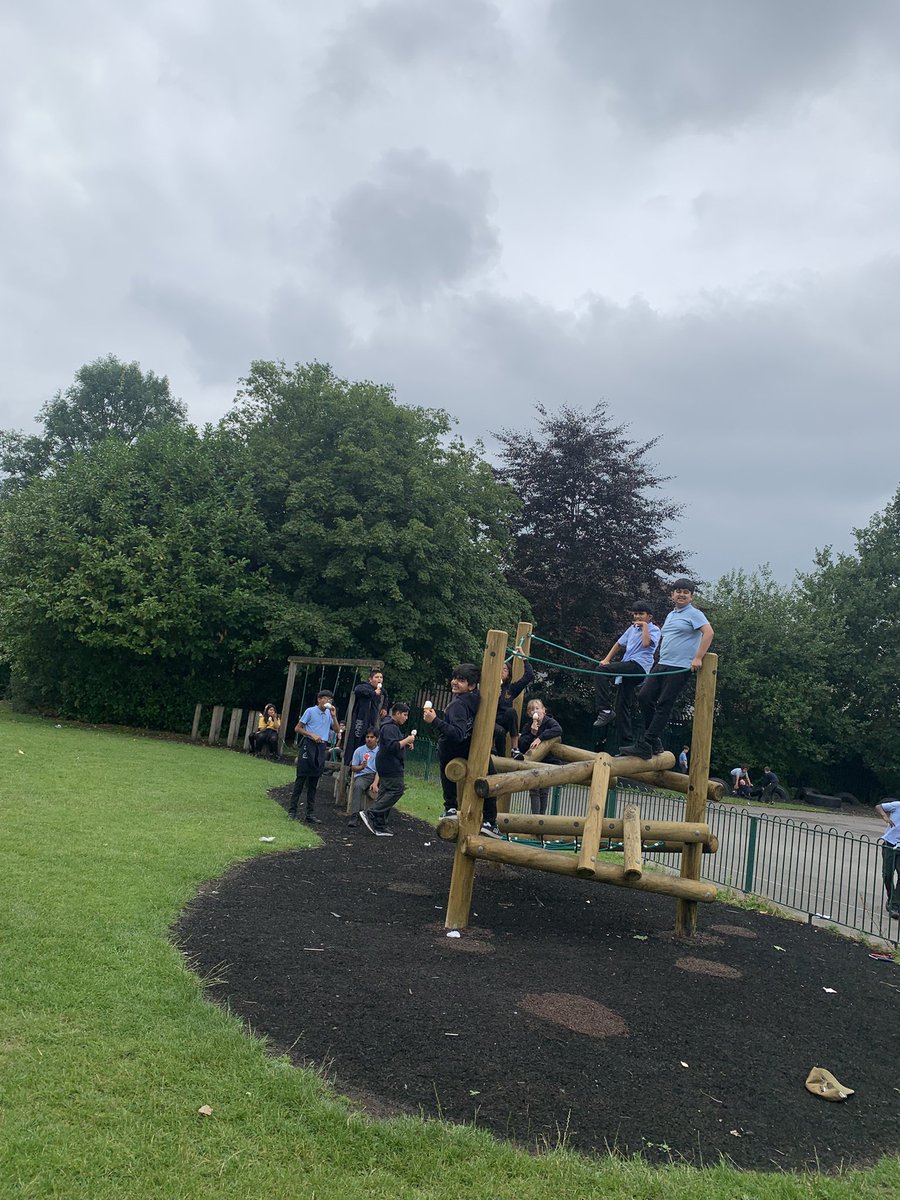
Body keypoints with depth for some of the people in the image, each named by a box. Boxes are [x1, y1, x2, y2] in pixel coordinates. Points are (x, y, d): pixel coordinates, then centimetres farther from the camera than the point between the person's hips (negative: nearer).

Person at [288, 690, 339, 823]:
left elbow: (337, 730, 8)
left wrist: (333, 715, -2)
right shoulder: (310, 711, -3)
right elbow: (297, 728, -2)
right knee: (301, 778, -2)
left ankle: (310, 814, 11)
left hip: (322, 747, 5)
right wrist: (312, 735, -13)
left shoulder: (329, 714, 11)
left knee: (313, 782, 8)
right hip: (309, 745, -5)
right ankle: (292, 810, 5)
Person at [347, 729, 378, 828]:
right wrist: (361, 767, -13)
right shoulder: (359, 750, 11)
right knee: (358, 786, -35)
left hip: (377, 776, 1)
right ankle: (354, 816, -40)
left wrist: (375, 782, -15)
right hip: (363, 775, 0)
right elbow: (353, 768, 9)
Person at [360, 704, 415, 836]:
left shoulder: (393, 727, 21)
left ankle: (379, 827, 9)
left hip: (389, 768, 11)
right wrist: (407, 740, -13)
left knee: (385, 794, 8)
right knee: (397, 790, -13)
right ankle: (370, 814, -15)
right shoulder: (390, 727, -13)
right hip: (392, 768, -11)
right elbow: (392, 746, -23)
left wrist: (406, 745, 14)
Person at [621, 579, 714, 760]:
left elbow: (708, 632, -16)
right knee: (644, 697, 1)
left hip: (679, 668, -9)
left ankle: (645, 745, -11)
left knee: (664, 706, -10)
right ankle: (654, 743, 9)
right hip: (662, 665, 9)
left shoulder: (694, 614, -3)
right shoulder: (671, 615, 22)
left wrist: (698, 658, -22)